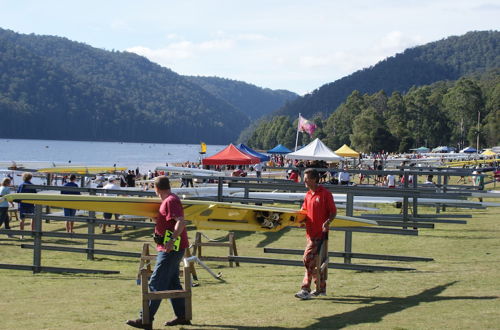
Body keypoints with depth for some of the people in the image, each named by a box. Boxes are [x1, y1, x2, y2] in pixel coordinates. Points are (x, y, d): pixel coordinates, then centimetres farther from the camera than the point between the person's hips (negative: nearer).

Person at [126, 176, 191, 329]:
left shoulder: (171, 201, -16)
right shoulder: (169, 200, 15)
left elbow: (181, 221, -28)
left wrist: (172, 239, -34)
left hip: (171, 249, -11)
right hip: (171, 249, 11)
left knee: (156, 284, -9)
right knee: (172, 283, 16)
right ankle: (182, 316, 20)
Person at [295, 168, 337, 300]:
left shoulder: (325, 194, -10)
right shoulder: (308, 195, 13)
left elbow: (333, 212, -9)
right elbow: (304, 211, 20)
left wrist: (327, 222, -25)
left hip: (320, 233, -8)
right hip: (311, 232, 8)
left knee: (309, 259, -13)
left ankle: (305, 289, -11)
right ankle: (321, 288, 24)